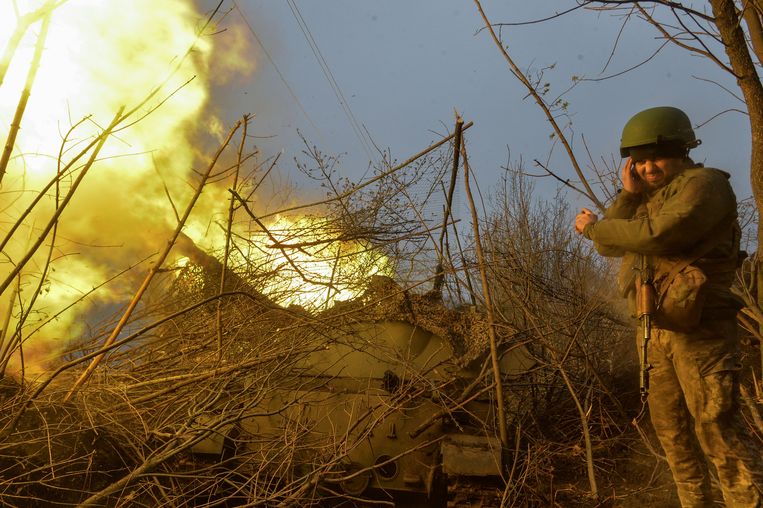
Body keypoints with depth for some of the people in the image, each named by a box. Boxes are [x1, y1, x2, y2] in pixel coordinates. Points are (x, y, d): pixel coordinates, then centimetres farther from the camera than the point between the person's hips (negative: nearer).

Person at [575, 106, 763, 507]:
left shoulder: (704, 184, -8)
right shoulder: (649, 198, 18)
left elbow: (655, 235, -24)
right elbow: (611, 244, 8)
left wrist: (592, 227, -9)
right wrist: (628, 194, -3)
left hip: (697, 327, -8)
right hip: (656, 328, 8)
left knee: (717, 426, -9)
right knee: (670, 427, 14)